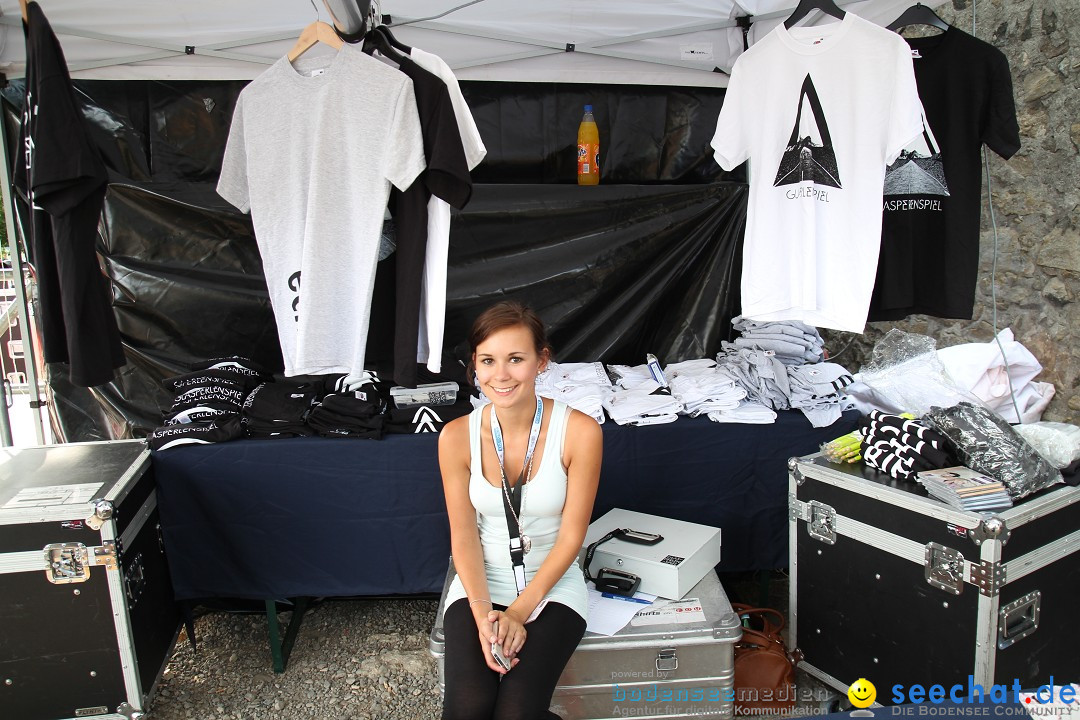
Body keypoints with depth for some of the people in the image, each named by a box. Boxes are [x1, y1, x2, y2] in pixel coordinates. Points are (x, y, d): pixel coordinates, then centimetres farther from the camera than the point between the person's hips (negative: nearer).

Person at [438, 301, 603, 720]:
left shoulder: (580, 432, -16)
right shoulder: (456, 437, -9)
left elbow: (571, 535, -11)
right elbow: (464, 536, -5)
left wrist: (519, 612, -15)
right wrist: (482, 615, -18)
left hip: (552, 584, -1)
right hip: (480, 583, 2)